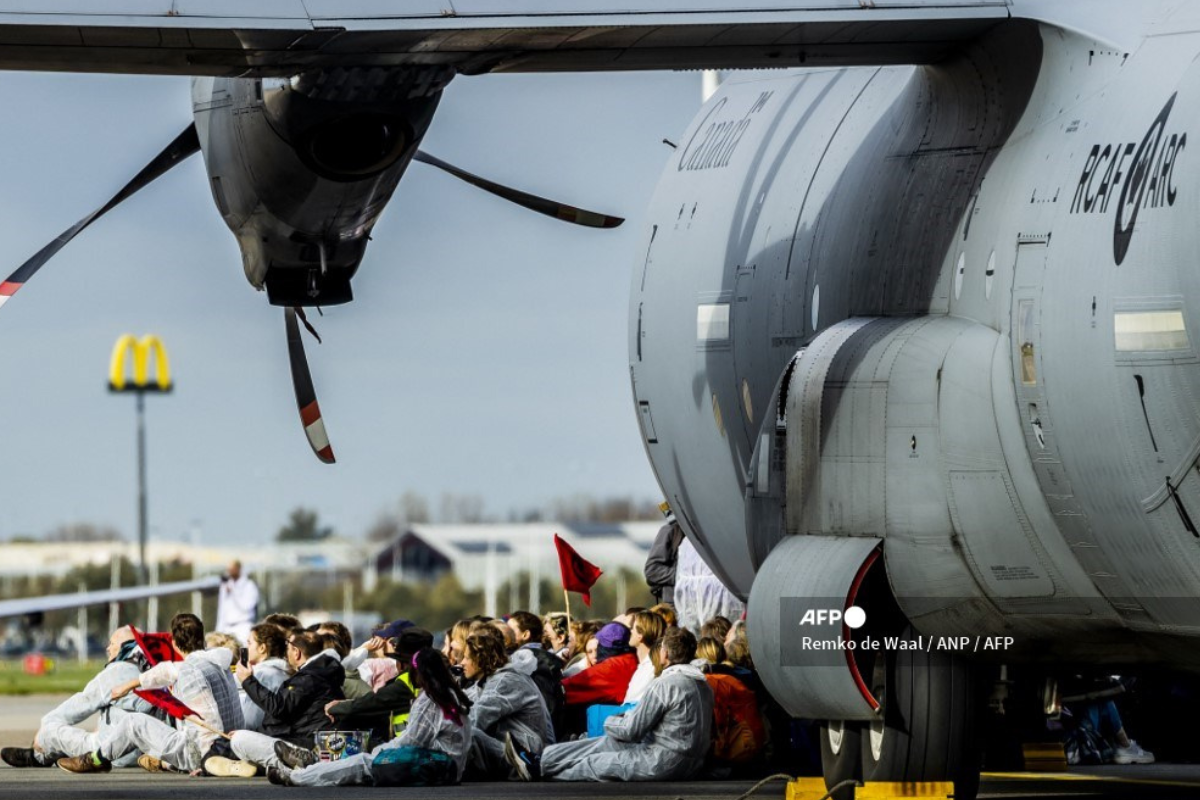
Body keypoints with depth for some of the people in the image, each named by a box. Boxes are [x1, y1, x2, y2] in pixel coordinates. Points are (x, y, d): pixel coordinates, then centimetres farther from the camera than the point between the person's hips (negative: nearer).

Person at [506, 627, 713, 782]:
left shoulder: (665, 684, -17)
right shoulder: (702, 683, 11)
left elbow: (632, 730, -14)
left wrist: (611, 722, 8)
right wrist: (626, 719, 15)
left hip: (665, 764, -9)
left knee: (593, 763, 5)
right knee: (606, 743, 16)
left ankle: (539, 767, 22)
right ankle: (539, 763, 20)